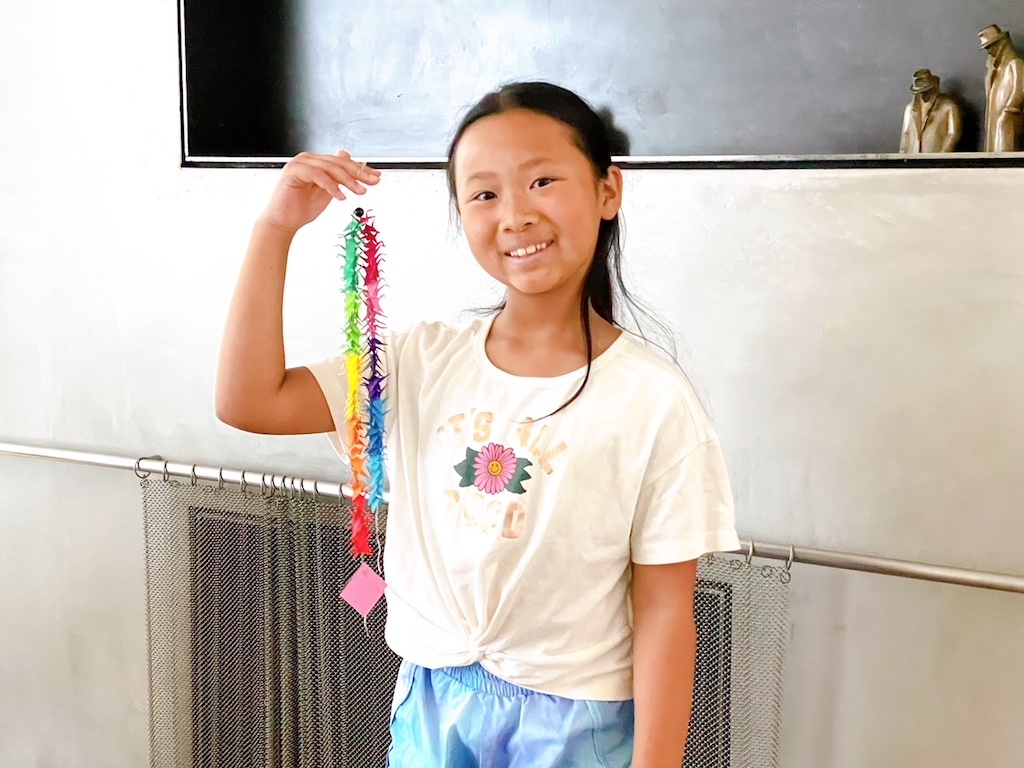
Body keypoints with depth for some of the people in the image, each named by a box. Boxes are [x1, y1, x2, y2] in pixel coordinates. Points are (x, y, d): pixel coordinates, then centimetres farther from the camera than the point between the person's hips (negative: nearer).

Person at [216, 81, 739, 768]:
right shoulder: (425, 362, -4)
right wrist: (276, 228, -12)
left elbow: (664, 611, -12)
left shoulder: (654, 400, -15)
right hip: (431, 707, 4)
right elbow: (248, 401, -8)